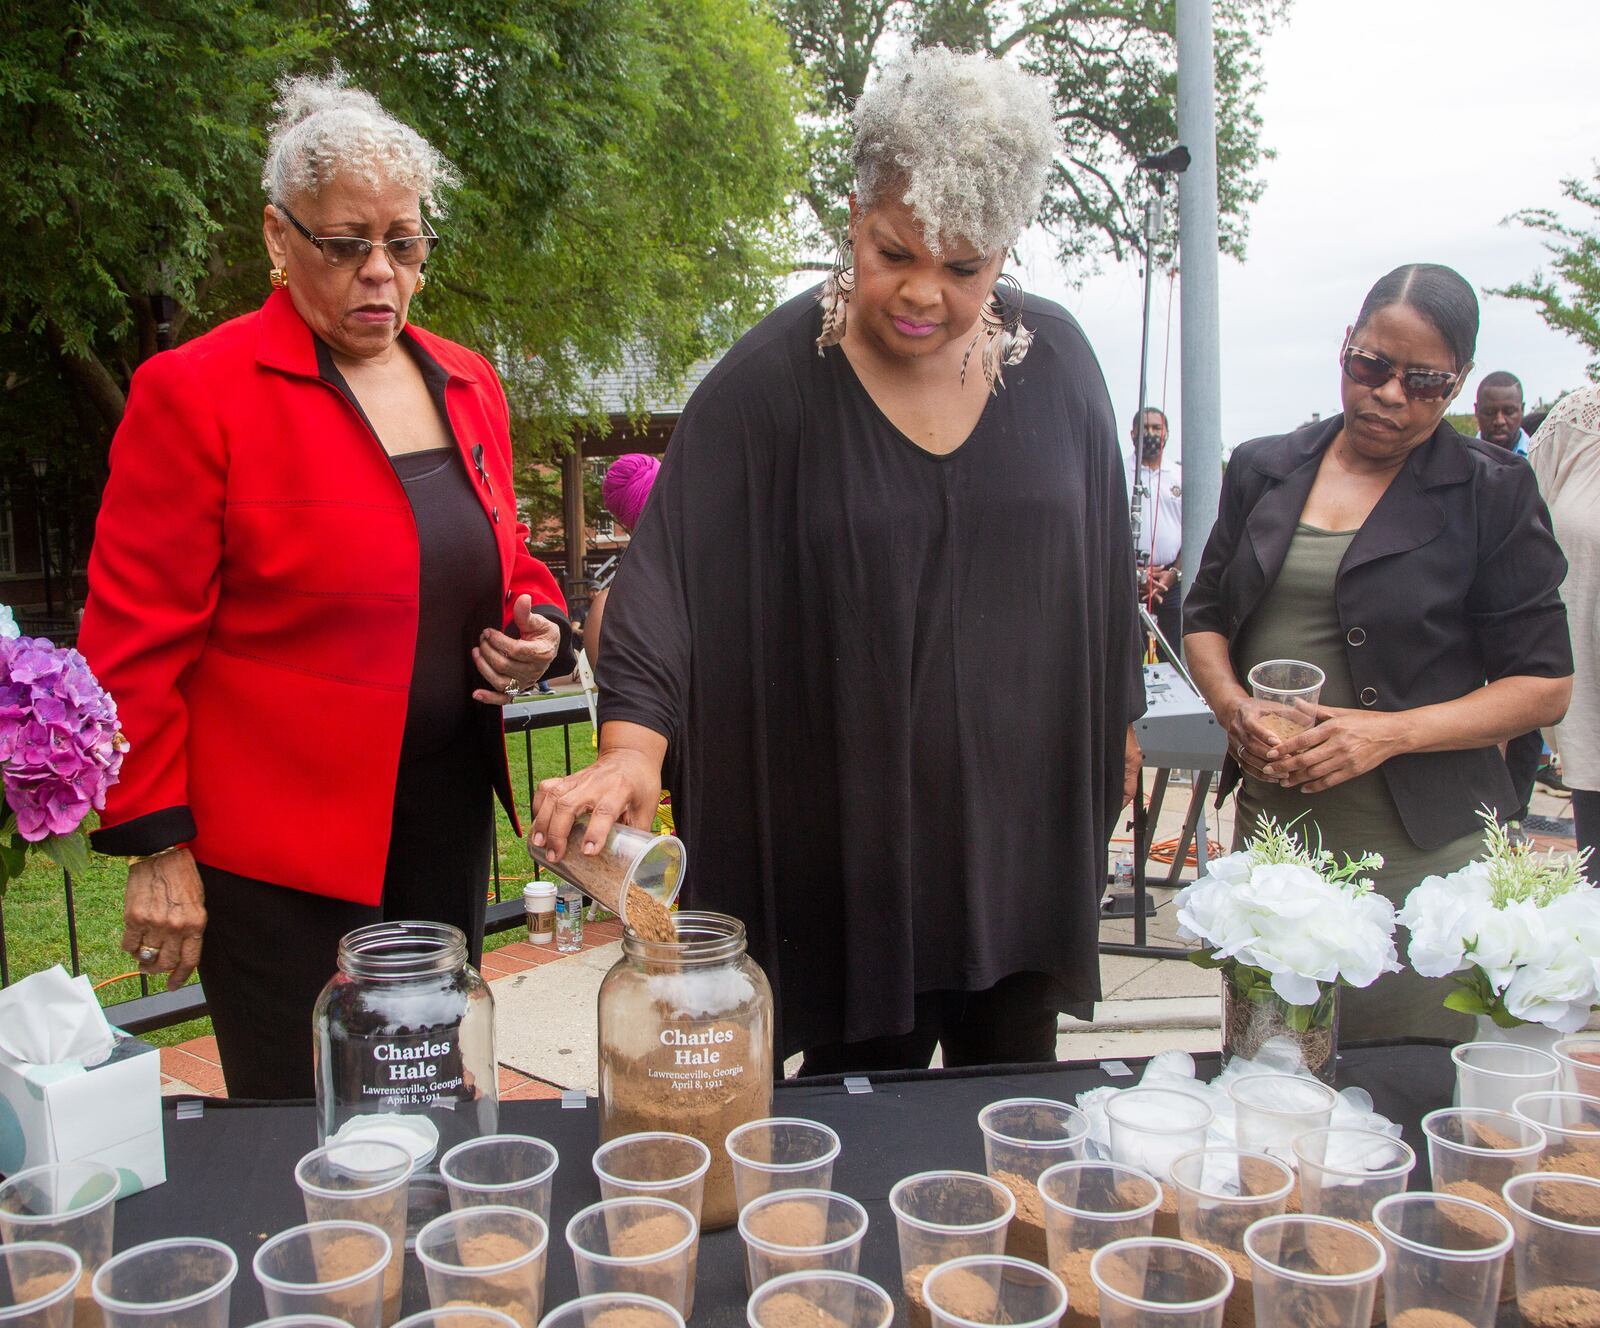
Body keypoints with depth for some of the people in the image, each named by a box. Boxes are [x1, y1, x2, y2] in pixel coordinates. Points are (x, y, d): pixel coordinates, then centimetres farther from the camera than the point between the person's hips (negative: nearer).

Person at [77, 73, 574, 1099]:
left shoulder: (468, 386, 8)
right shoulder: (194, 393, -10)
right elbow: (137, 644, -9)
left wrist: (536, 632, -1)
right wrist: (156, 846, -10)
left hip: (448, 825, 6)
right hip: (276, 852, -5)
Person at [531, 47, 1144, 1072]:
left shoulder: (1056, 362, -1)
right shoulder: (773, 382, -12)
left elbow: (1102, 562, 10)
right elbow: (669, 574, -18)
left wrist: (1116, 720, 15)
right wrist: (633, 747, -32)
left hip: (1024, 818, 3)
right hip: (852, 826, -3)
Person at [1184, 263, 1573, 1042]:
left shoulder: (1492, 493, 0)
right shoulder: (1264, 469, 11)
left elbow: (1544, 685, -1)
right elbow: (1205, 616, 17)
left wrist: (1392, 732, -15)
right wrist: (1234, 707, -5)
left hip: (1420, 849, -3)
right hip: (1269, 828, 3)